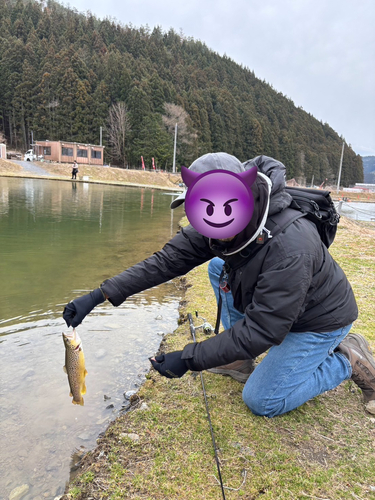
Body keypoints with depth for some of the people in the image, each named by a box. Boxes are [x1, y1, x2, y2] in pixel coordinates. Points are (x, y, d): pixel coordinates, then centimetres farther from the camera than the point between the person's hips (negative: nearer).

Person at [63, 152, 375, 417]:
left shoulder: (289, 250, -40)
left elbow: (261, 331, -36)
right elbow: (168, 260, -18)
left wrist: (188, 360, -33)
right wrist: (100, 295, -22)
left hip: (319, 320, -7)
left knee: (262, 401, -8)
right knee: (218, 267, -2)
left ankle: (349, 361, 9)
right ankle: (240, 362, 7)